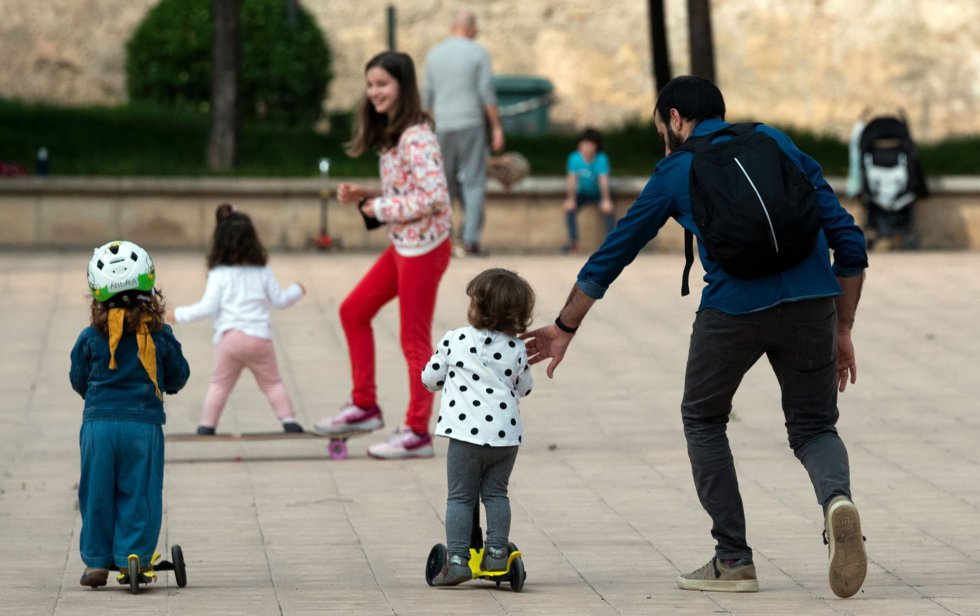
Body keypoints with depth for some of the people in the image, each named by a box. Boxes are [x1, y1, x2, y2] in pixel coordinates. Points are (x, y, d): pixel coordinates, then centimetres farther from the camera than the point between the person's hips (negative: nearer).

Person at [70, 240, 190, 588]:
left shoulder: (90, 338, -2)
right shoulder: (160, 337, -2)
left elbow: (78, 379, 9)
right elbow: (178, 377, 10)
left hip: (98, 423, 1)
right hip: (144, 424, -1)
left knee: (97, 494, 9)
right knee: (138, 494, 7)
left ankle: (97, 561, 12)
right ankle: (133, 556, 5)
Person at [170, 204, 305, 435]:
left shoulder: (219, 275, -1)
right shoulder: (263, 273, 7)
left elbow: (208, 307, -7)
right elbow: (279, 300, 15)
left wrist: (180, 315, 4)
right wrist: (296, 291, 35)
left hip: (229, 337, -2)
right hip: (260, 337, 2)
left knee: (219, 384, 8)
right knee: (272, 383, 11)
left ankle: (207, 425, 4)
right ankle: (289, 420, 3)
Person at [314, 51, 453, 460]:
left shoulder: (416, 138, -20)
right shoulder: (392, 134, 10)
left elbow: (433, 196, -27)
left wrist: (381, 208, -17)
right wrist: (364, 196, 2)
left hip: (423, 248, -10)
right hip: (402, 245, 10)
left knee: (414, 341, -2)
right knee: (353, 311, 16)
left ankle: (417, 433, 7)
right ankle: (364, 406, 24)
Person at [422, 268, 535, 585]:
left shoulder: (454, 340, -3)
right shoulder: (516, 349, 5)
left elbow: (430, 379, 5)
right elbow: (524, 388, 18)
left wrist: (438, 358, 27)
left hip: (466, 433, -3)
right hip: (506, 434, 3)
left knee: (460, 497, 4)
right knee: (496, 493, 17)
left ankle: (457, 559, -2)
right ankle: (497, 552, 11)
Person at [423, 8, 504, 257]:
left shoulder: (434, 54, 8)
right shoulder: (478, 53, -3)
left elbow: (428, 96, 10)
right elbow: (487, 93, -8)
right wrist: (497, 127, -3)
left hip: (444, 126, 3)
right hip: (471, 124, -3)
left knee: (445, 181, 13)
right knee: (474, 183, -1)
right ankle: (470, 240, -8)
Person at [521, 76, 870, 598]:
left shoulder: (675, 171, 16)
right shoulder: (779, 144, 22)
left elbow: (610, 256, 22)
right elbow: (848, 241, 16)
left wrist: (564, 329, 34)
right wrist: (842, 332, 21)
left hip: (733, 307, -2)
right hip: (811, 301, 2)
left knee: (703, 420, 21)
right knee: (813, 426, 17)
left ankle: (733, 559, 16)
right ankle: (836, 497, -17)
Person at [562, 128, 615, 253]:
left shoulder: (601, 159, -22)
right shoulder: (574, 158, -17)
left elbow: (604, 180, -30)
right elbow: (572, 179, -21)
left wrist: (606, 200, -42)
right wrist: (570, 199, -34)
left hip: (599, 193, -2)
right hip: (582, 193, 2)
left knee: (607, 208, -29)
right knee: (569, 207, -24)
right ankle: (574, 242, -13)